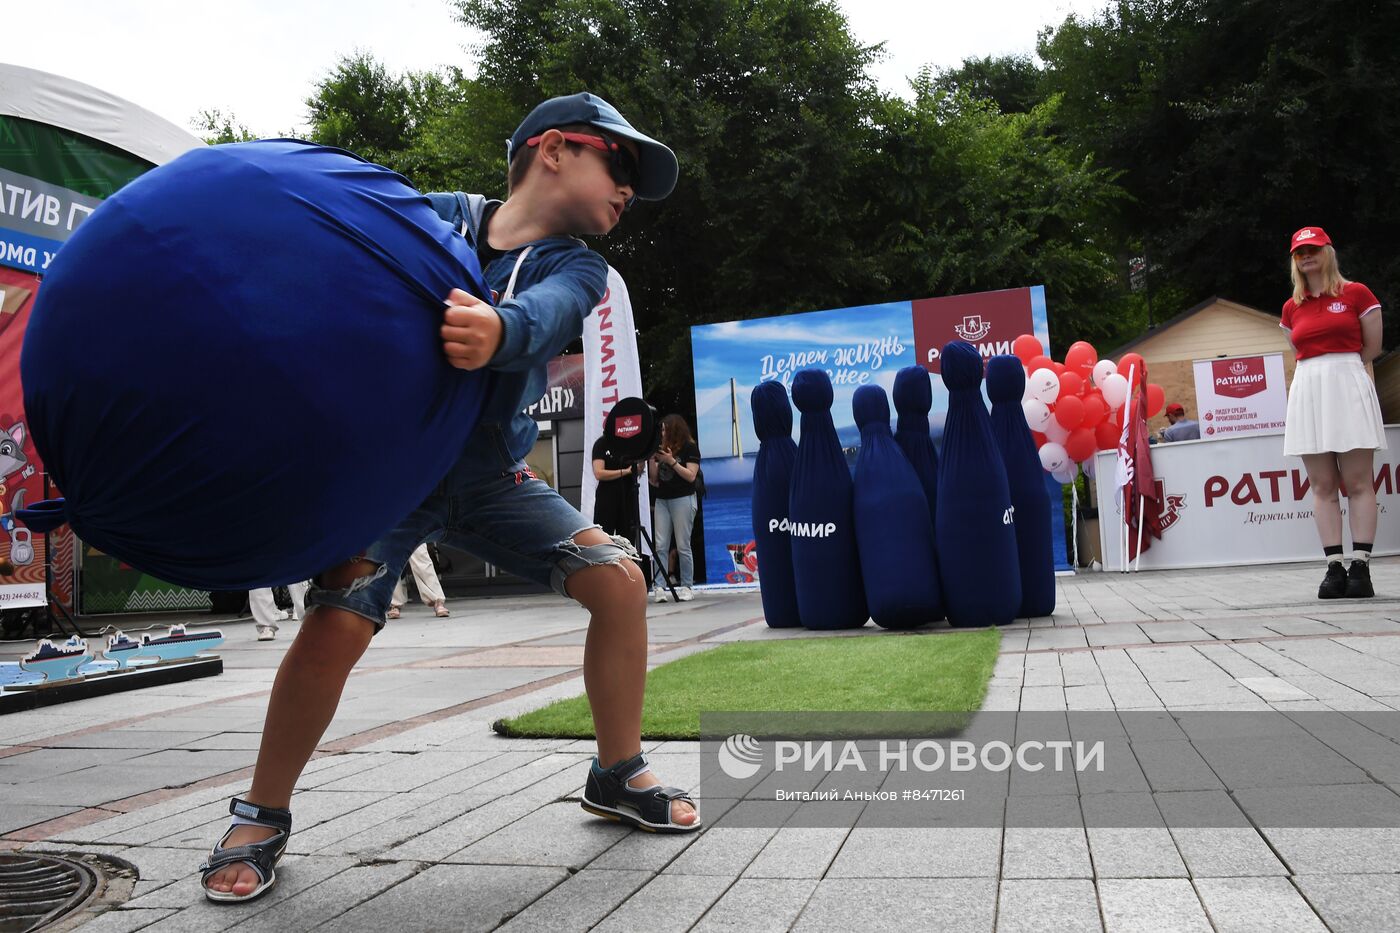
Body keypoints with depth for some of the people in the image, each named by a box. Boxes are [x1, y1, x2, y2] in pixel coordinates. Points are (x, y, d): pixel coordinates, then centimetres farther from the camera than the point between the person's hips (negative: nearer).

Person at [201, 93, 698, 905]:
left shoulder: (577, 268, -2)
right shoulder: (435, 218, -5)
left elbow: (542, 313, -25)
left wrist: (496, 333, -49)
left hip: (493, 474, 3)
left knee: (620, 579, -10)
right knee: (337, 625, -22)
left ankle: (619, 777, 10)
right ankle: (262, 819, 4)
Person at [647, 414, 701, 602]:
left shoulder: (690, 448, 1)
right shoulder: (662, 449, 15)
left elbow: (691, 476, -8)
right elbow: (654, 481, 13)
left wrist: (672, 462, -15)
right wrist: (652, 460, 0)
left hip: (683, 499, -5)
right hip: (662, 500, 5)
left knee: (683, 546, -5)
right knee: (660, 546, -4)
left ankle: (687, 587, 1)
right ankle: (658, 587, -5)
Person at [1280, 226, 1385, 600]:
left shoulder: (1356, 293, 3)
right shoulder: (1291, 308, 14)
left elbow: (1372, 347, 4)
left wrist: (1338, 368, 7)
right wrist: (1321, 370, 10)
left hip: (1348, 388, -4)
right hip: (1307, 393, 4)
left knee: (1358, 483, -6)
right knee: (1323, 486, 1)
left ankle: (1361, 567, -5)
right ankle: (1334, 567, 2)